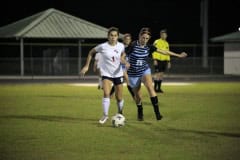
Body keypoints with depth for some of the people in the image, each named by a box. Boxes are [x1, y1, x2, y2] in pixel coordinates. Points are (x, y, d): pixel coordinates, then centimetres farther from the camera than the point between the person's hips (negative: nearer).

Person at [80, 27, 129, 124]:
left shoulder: (121, 46, -7)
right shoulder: (103, 46, -15)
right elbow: (91, 52, -1)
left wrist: (125, 62, -5)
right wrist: (86, 66, -4)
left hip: (118, 73, 2)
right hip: (106, 73, -2)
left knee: (119, 97, 8)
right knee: (106, 93, -22)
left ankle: (120, 114, 33)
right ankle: (105, 115, -10)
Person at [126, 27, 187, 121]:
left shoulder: (149, 47, -3)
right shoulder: (133, 46, -15)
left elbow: (164, 52, 5)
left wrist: (178, 55, 8)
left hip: (145, 71, 2)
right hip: (133, 74, -2)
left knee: (150, 87, -26)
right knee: (138, 96, 7)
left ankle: (157, 113, -28)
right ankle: (140, 114, 36)